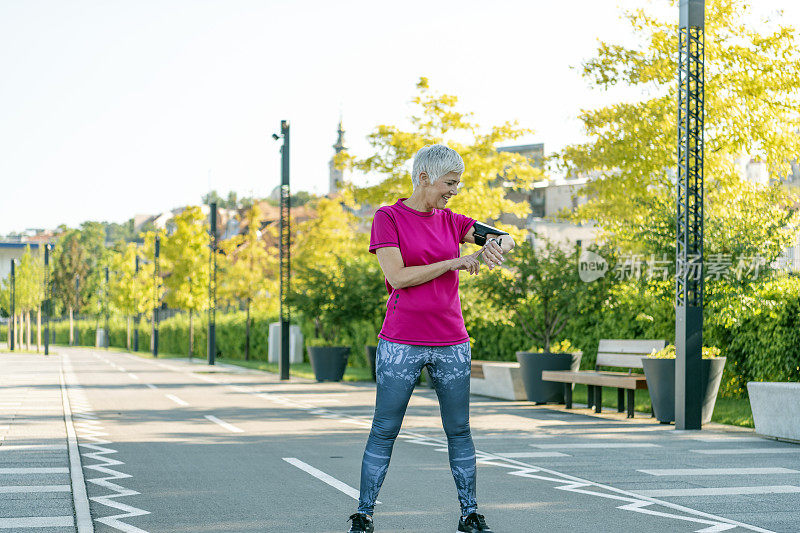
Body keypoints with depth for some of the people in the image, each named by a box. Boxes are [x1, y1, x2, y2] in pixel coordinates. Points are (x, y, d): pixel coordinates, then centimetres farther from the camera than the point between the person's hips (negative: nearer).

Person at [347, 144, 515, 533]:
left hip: (451, 344, 4)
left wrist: (495, 245, -20)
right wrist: (455, 262, -12)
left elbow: (506, 239, 4)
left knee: (459, 430, 6)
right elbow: (397, 276, -13)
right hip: (401, 344, -4)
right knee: (384, 431, 0)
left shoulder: (450, 221, 11)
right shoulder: (388, 217, -3)